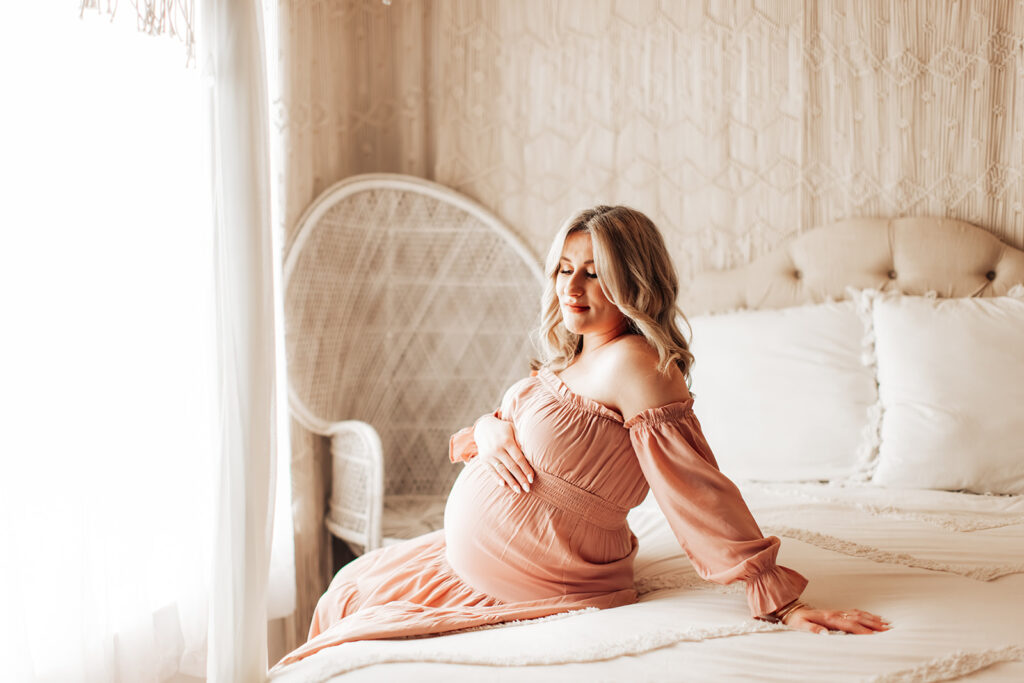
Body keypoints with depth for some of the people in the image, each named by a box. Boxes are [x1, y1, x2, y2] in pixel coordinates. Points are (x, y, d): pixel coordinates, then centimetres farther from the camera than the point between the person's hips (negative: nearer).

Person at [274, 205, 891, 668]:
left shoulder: (633, 362, -25)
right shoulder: (573, 357, 5)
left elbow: (699, 488, -27)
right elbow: (511, 420, 14)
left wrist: (780, 601, -28)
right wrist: (488, 432, -11)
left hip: (537, 578, -9)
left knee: (363, 601, 5)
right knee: (355, 585, 24)